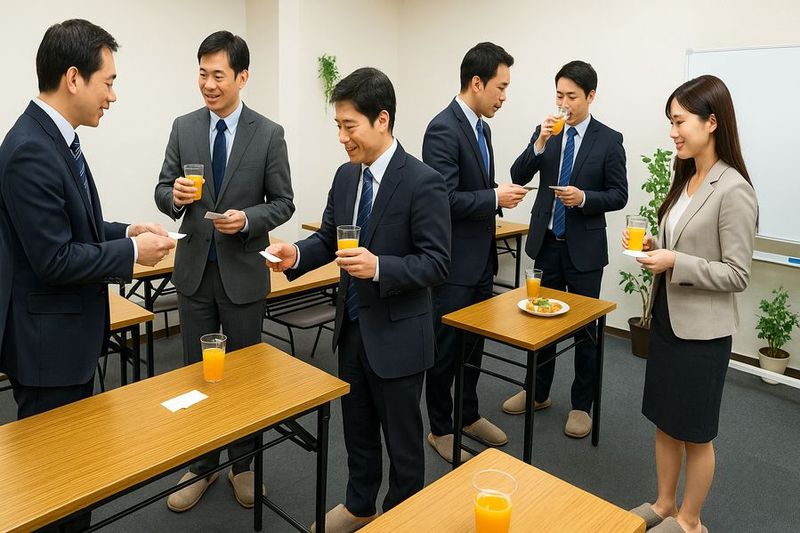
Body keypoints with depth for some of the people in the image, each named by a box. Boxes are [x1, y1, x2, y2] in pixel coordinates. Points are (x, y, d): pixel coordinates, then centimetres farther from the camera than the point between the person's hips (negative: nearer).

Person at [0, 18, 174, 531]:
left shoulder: (56, 138, 7)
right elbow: (55, 260, -25)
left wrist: (126, 231, 3)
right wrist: (132, 252, -16)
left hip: (71, 333, 10)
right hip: (47, 342, -10)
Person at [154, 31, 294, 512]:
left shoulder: (269, 134, -6)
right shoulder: (183, 128, 3)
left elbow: (283, 203, -3)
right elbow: (163, 192, 5)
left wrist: (248, 219, -21)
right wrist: (175, 195, -18)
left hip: (244, 272, -2)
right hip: (195, 270, 3)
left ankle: (243, 463, 31)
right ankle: (201, 466, 31)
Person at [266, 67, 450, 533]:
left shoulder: (423, 182, -18)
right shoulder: (346, 176, 3)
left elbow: (437, 263, -18)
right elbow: (328, 238, 10)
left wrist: (379, 267, -32)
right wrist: (296, 254, -10)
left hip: (397, 333, -7)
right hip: (352, 326, 7)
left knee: (401, 435, 12)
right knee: (357, 426, 23)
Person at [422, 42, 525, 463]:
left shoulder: (482, 127, 11)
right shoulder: (443, 129, -17)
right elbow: (444, 199, -24)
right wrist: (495, 197, -18)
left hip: (480, 259, 9)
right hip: (454, 264, -9)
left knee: (473, 344, 19)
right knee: (446, 349, 6)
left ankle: (469, 415, 36)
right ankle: (440, 429, 22)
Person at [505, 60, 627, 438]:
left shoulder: (609, 140, -5)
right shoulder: (545, 132, 4)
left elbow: (619, 195, -4)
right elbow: (518, 177, -4)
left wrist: (584, 198, -21)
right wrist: (539, 144, -18)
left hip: (584, 248, -3)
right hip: (546, 242, 3)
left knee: (585, 327, 8)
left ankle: (582, 404, 24)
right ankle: (538, 393, 32)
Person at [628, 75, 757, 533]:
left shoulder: (733, 191, -18)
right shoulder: (687, 180, 7)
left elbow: (738, 274, -17)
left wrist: (676, 263, -26)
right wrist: (651, 247, -2)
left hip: (702, 330, -8)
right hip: (666, 318, 8)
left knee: (694, 431, 11)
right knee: (665, 422, 19)